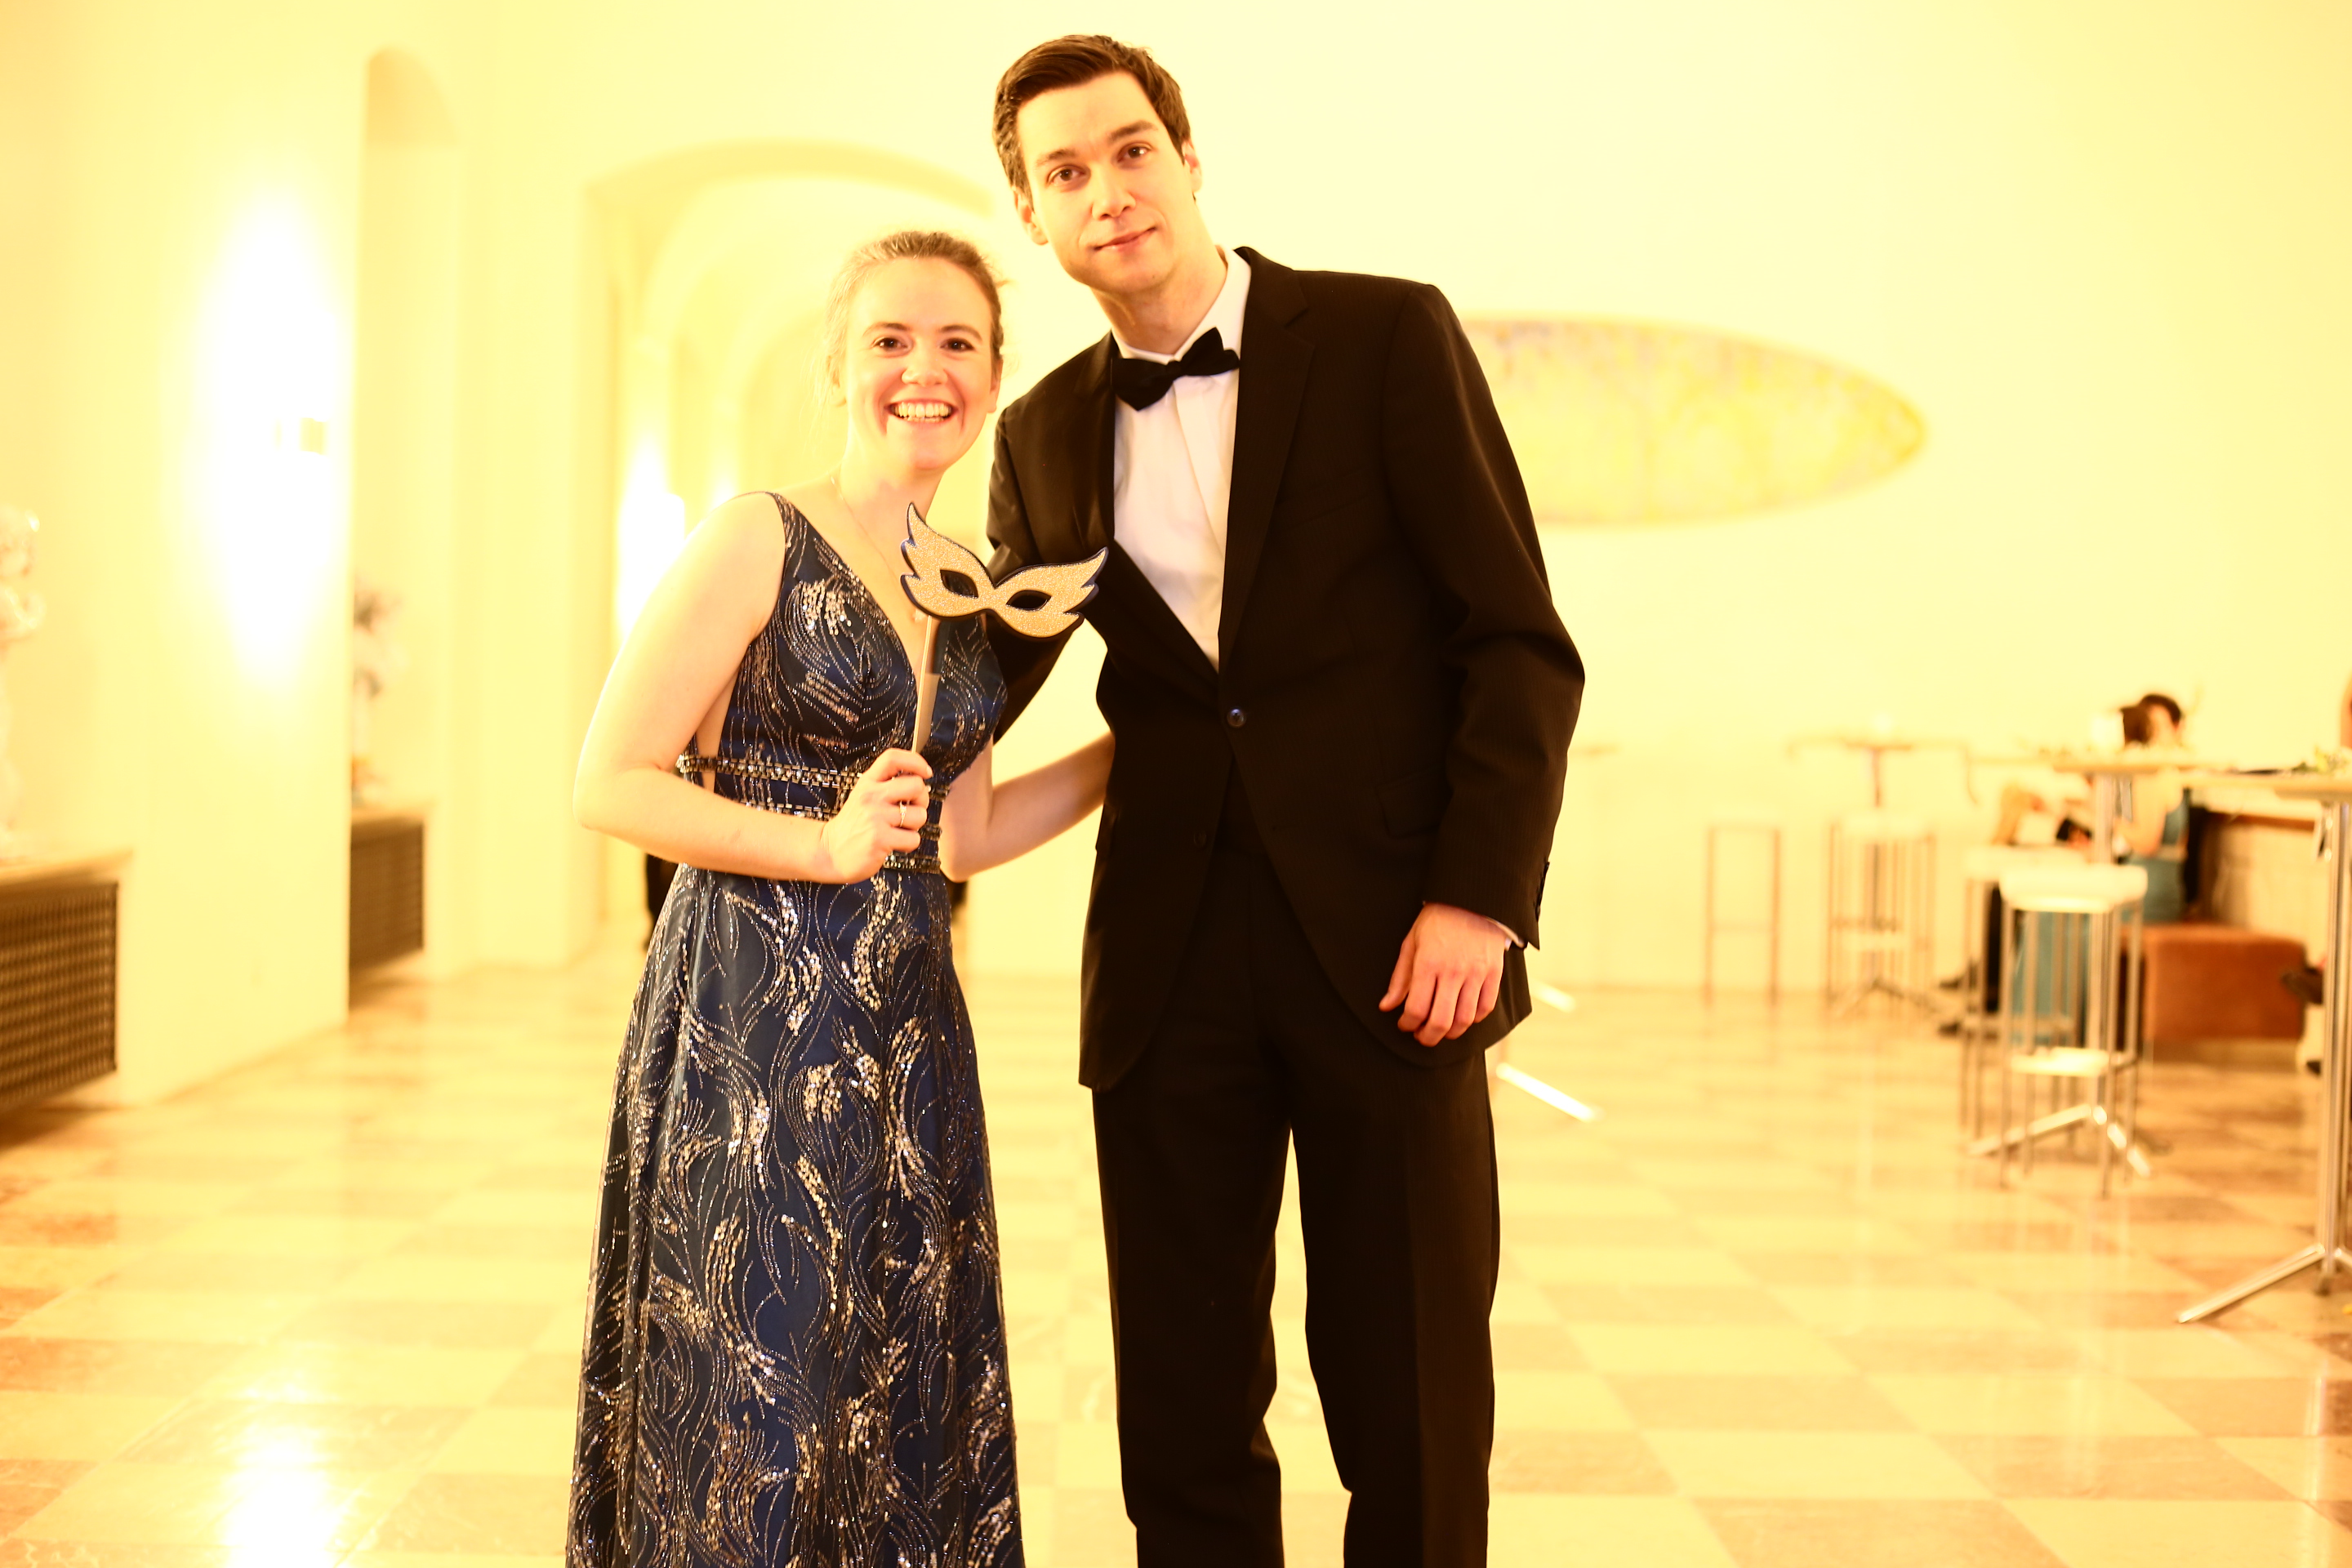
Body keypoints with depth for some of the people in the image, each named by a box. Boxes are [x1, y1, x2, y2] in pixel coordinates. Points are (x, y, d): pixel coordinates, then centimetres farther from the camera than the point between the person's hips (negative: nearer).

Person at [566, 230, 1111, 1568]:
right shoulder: (760, 543, -7)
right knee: (751, 1389, 3)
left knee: (900, 1402, 12)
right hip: (752, 1023, -6)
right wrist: (826, 842, -18)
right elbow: (608, 783, -11)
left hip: (906, 1035, 6)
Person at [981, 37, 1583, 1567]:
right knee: (1184, 1413, 10)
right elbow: (984, 682, 19)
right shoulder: (1047, 436, 11)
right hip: (1169, 963, 4)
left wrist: (1479, 899, -13)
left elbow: (1521, 643, -4)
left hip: (1386, 944, -3)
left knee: (1413, 1414, 4)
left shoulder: (1387, 337, -1)